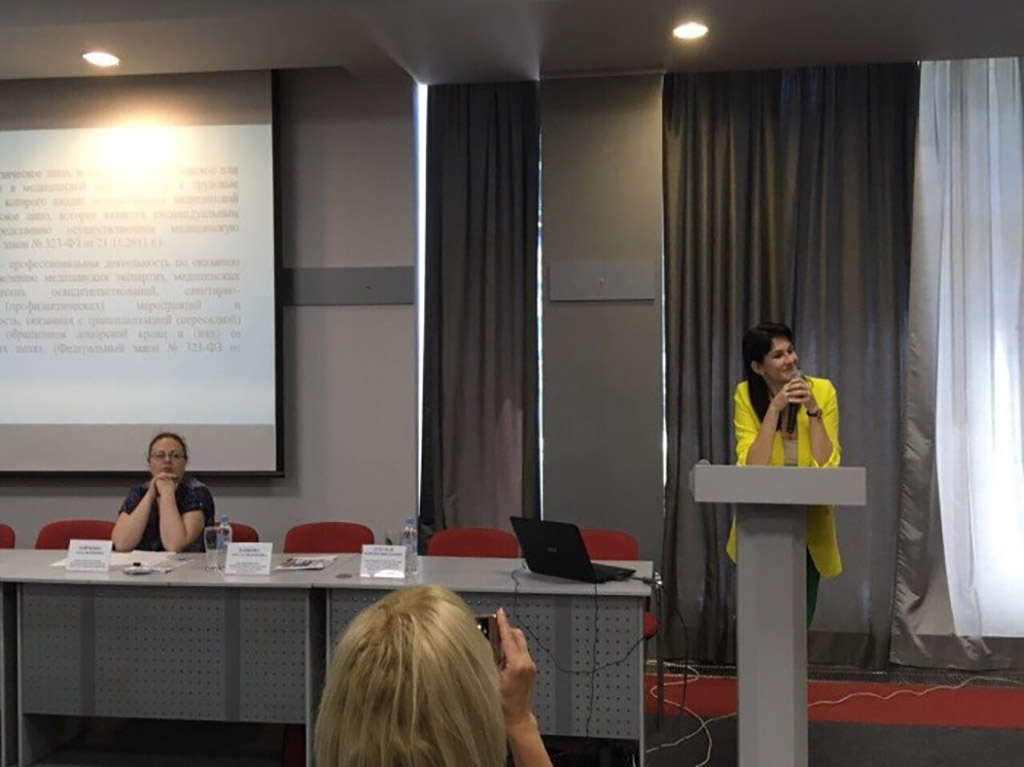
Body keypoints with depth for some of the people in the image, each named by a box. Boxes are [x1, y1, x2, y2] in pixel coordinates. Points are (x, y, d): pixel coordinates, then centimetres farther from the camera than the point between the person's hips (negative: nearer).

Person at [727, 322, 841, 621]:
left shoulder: (823, 390, -11)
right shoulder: (746, 395, -13)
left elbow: (826, 464, -17)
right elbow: (752, 467, -23)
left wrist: (813, 411, -25)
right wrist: (774, 409, -27)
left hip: (809, 520, 1)